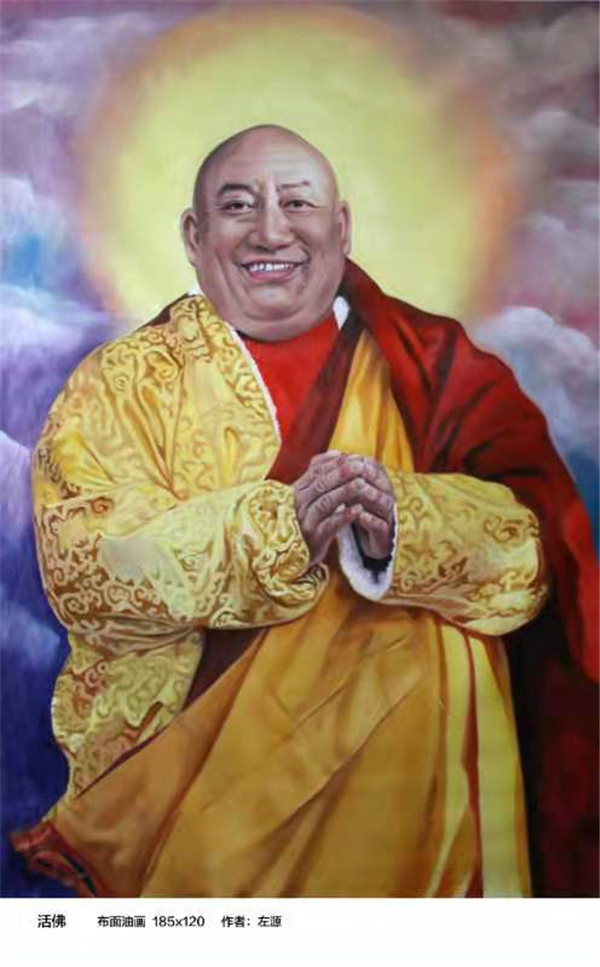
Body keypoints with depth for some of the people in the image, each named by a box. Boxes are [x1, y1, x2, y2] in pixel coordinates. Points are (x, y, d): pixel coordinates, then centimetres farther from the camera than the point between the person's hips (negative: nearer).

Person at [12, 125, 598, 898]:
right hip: (175, 767, 0)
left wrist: (404, 524, -23)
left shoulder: (428, 365, 8)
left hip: (404, 768, 2)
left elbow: (531, 542, -2)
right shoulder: (121, 383, 5)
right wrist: (281, 525, -23)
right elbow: (82, 565, -9)